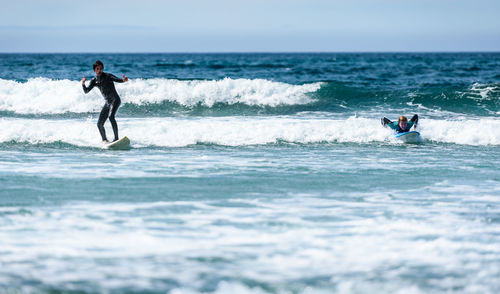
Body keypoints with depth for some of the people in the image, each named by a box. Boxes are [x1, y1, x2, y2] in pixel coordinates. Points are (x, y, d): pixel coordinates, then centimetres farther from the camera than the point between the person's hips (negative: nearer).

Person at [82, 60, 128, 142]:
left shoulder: (108, 76, -5)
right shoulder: (94, 81, 9)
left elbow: (117, 80, -19)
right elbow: (86, 91, 4)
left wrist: (123, 80, -42)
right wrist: (83, 84, -16)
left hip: (115, 100, -7)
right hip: (107, 102, 7)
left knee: (111, 116, -30)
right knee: (99, 124, 4)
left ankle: (116, 138, -32)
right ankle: (104, 140, 24)